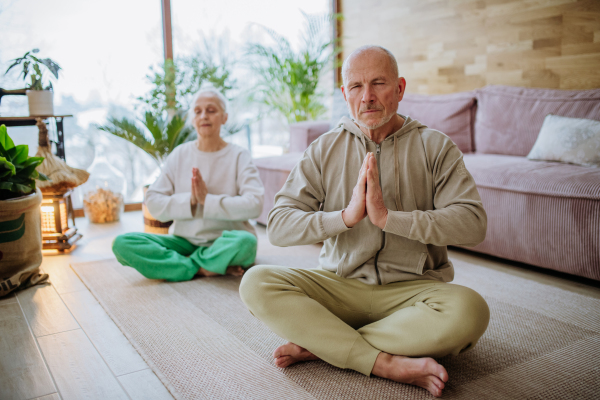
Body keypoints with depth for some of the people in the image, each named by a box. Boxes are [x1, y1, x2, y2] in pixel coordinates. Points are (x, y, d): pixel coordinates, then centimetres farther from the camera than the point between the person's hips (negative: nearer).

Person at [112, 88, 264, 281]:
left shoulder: (238, 156, -2)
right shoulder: (180, 154, 6)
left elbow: (254, 204, -17)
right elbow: (153, 202, -1)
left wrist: (207, 199, -18)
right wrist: (190, 200, -17)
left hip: (224, 243, -3)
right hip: (184, 241, 3)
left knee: (246, 241, -38)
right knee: (122, 243, -17)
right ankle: (204, 268, -19)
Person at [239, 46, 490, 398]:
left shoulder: (435, 147, 1)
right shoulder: (324, 150, 4)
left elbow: (473, 222, -13)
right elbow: (278, 227, -6)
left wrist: (388, 216, -22)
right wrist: (346, 216, -22)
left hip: (413, 287, -1)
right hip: (340, 285, 2)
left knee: (469, 311, -32)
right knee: (256, 283, -22)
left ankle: (319, 345, -19)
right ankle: (389, 363, -24)